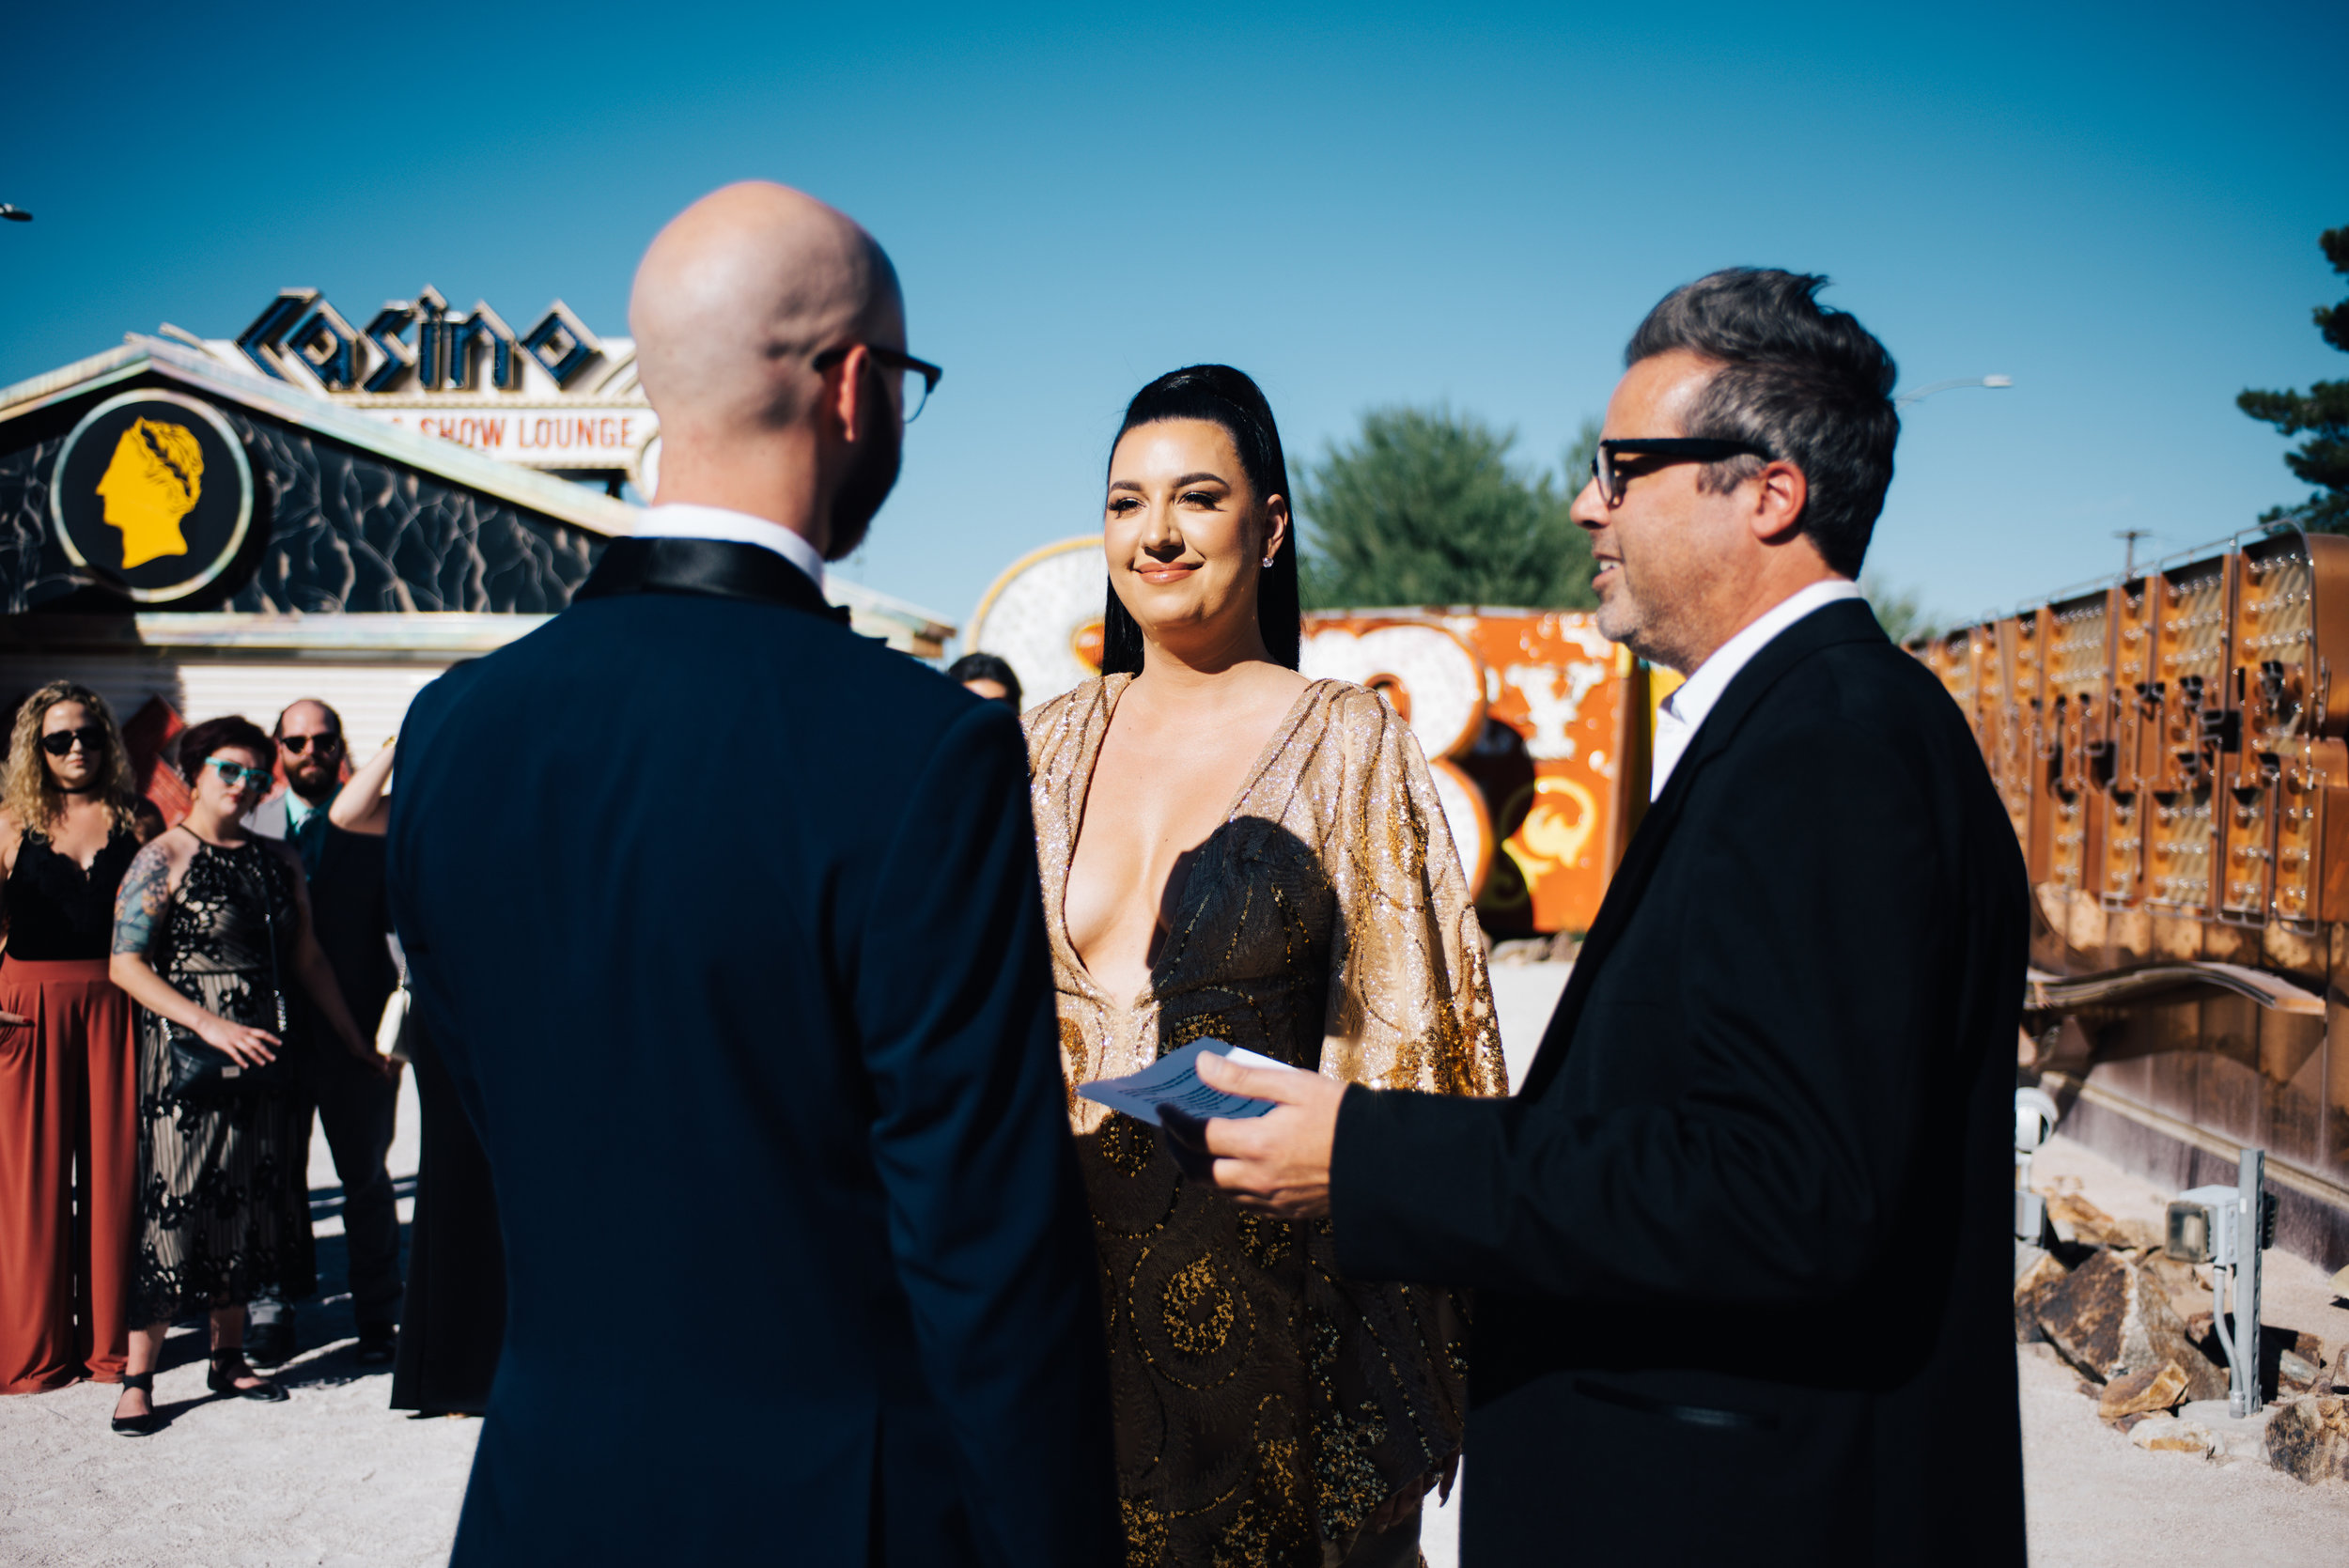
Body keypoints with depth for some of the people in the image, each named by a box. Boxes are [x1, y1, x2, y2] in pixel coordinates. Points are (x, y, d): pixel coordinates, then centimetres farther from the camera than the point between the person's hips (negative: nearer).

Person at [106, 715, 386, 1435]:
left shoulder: (279, 862, 11)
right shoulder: (164, 857, -5)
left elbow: (308, 959, 16)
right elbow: (126, 965, -11)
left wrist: (355, 1041, 15)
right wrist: (210, 1024, -19)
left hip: (264, 1054, 5)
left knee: (249, 1200, 9)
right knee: (174, 1201, -6)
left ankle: (228, 1356, 21)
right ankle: (138, 1376, 3)